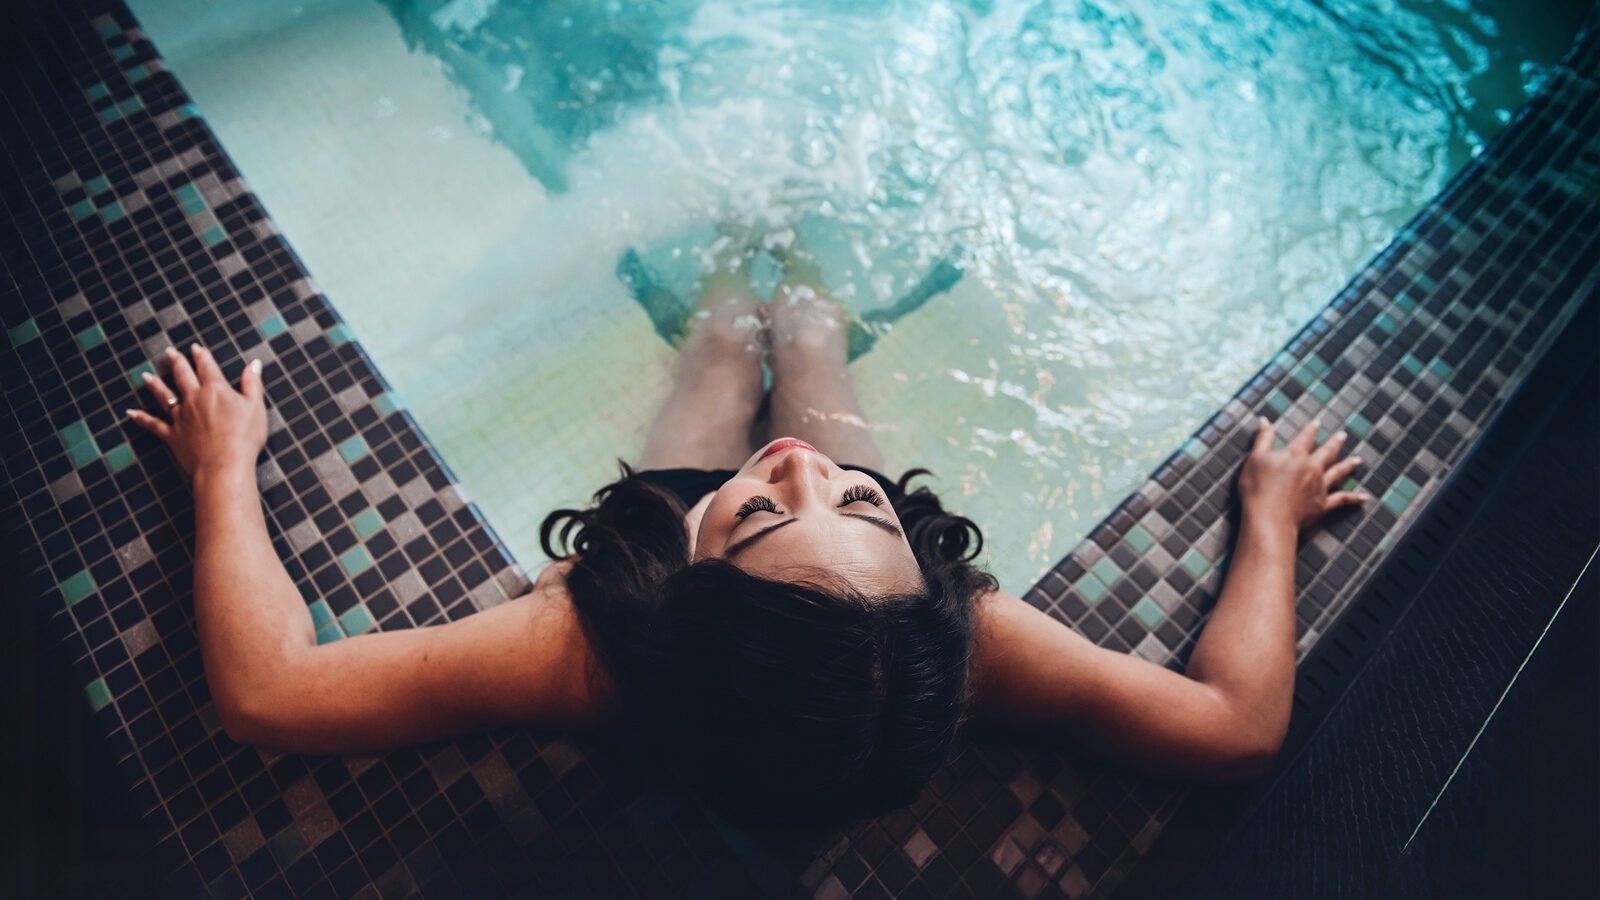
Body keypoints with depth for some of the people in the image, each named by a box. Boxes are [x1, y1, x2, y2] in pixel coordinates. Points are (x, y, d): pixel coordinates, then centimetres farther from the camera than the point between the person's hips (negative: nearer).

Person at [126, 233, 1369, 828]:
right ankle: (793, 291, 66)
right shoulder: (953, 631, -46)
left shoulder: (599, 641, -49)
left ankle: (733, 284, 66)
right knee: (810, 336, 27)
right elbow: (1239, 725, -33)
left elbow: (264, 690, -39)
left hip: (658, 530, 0)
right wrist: (1270, 517, -20)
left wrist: (224, 465, -26)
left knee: (725, 342, 28)